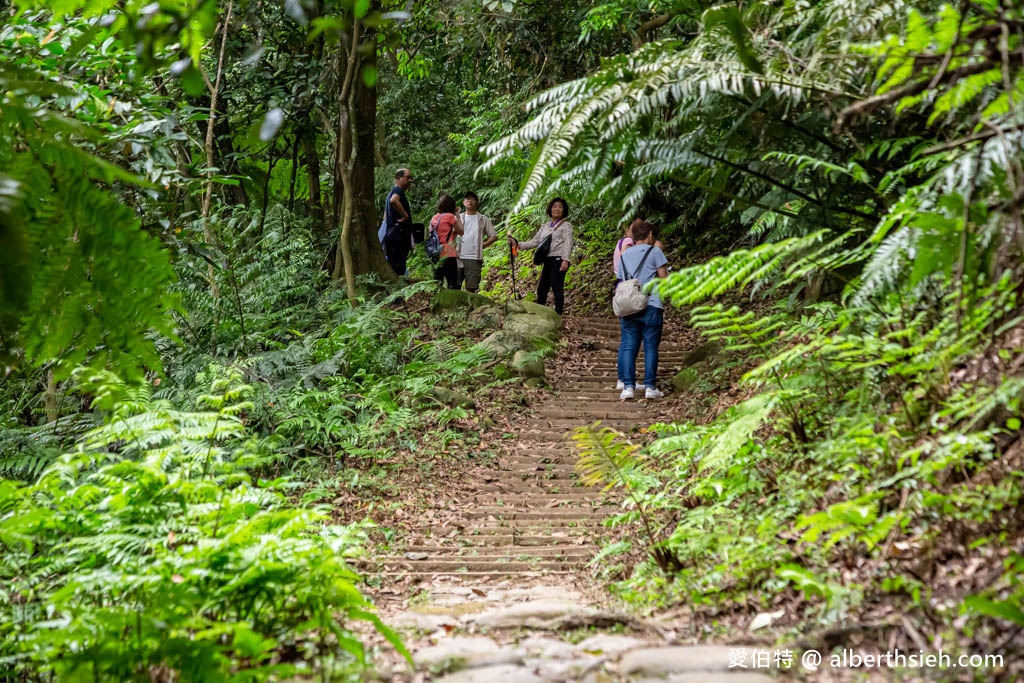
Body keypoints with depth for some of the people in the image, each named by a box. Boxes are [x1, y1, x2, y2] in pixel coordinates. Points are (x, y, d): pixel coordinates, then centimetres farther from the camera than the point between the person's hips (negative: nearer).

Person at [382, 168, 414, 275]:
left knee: (392, 267, 10)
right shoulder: (398, 190, -8)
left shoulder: (391, 193, 24)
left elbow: (385, 217, 29)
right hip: (399, 234, -10)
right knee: (398, 268, -13)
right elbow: (393, 200, -32)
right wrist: (405, 215, -23)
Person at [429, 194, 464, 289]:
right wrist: (457, 215, 6)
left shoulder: (434, 218, 11)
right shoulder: (449, 216, -6)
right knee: (453, 284, -6)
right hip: (449, 254, -6)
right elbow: (461, 231, 1)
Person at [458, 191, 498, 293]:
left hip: (474, 258, -1)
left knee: (471, 288, -2)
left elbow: (494, 236, 10)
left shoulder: (483, 219, 9)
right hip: (457, 257, 1)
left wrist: (482, 245, 0)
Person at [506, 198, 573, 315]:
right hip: (547, 261, 7)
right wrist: (517, 243, 7)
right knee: (541, 289, 8)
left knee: (557, 289, -9)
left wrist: (565, 260, -22)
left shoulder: (566, 225, 1)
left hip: (558, 260, -7)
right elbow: (534, 242, 18)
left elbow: (568, 243, -10)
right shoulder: (545, 226, 19)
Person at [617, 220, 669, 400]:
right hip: (651, 306, -4)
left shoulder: (624, 255, 16)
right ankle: (650, 386, 1)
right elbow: (664, 279, -2)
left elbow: (621, 280, 15)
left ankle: (628, 386, -3)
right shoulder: (655, 252, 1)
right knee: (651, 347, 1)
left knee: (628, 347, 3)